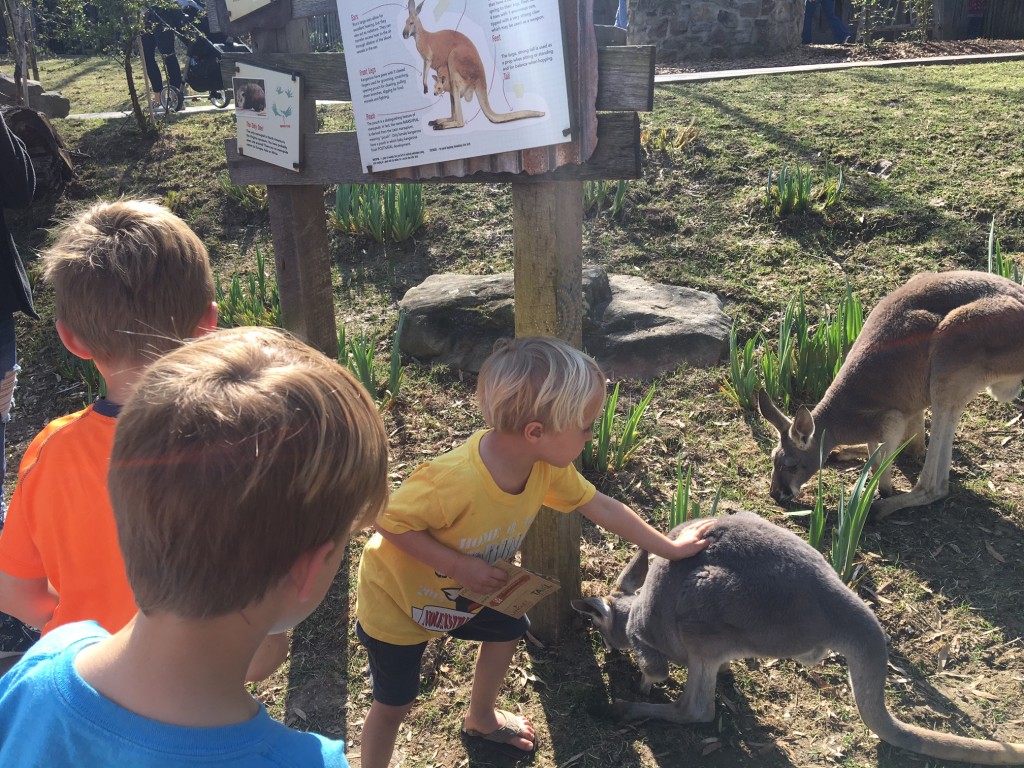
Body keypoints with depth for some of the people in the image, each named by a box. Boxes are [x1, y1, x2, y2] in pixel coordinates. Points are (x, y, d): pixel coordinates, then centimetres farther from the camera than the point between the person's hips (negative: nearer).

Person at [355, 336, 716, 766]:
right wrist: (458, 565, -33)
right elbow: (388, 522, -30)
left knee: (508, 631, 24)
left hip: (463, 592, 7)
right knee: (394, 705, 5)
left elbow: (599, 506, -6)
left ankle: (481, 720, 50)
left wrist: (670, 548, 1)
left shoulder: (546, 466, -19)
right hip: (396, 598, -7)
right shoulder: (453, 480, -43)